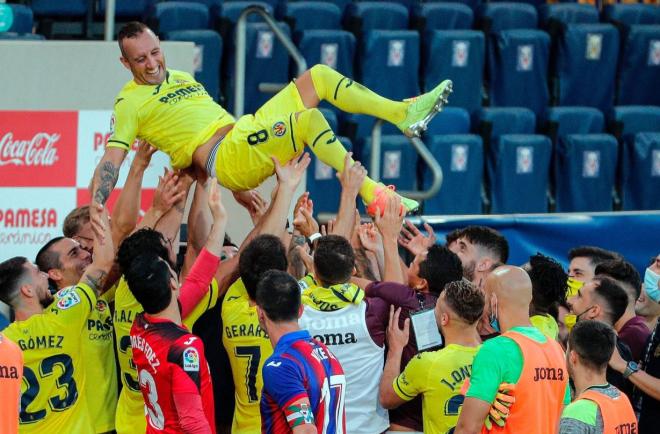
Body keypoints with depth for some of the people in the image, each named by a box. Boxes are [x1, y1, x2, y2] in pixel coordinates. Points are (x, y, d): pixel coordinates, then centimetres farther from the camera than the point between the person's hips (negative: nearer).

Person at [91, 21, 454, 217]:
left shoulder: (182, 79, 25)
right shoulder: (130, 103, 1)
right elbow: (111, 160, -9)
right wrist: (94, 211, -22)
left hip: (248, 130, 9)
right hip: (226, 158, -9)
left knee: (318, 76, 0)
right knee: (309, 119, -30)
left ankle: (405, 114, -6)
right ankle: (372, 195, -31)